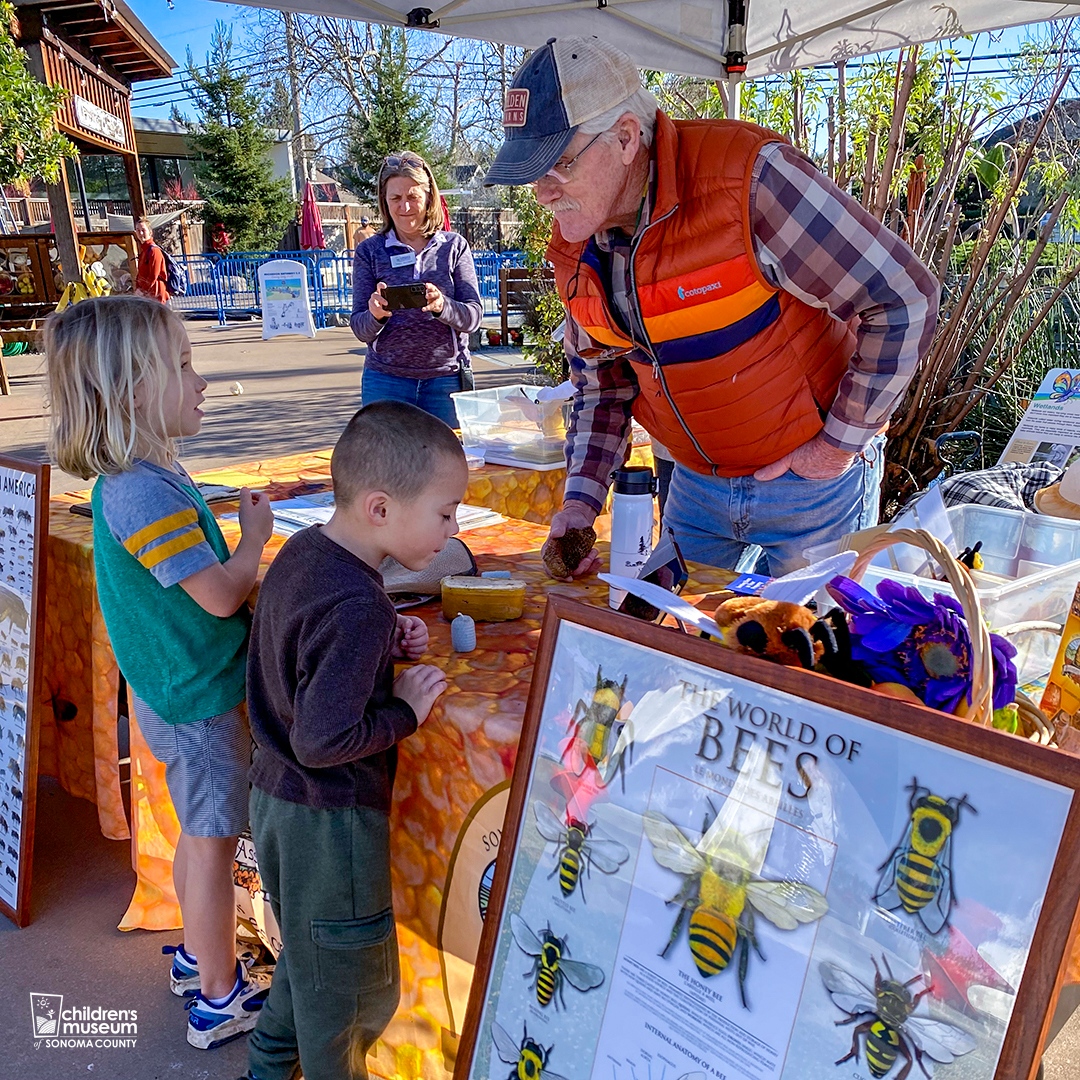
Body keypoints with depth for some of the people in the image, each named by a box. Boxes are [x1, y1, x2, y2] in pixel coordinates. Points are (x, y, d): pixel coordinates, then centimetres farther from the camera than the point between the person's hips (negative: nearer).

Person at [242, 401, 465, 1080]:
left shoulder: (301, 552, -2)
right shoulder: (359, 607, -31)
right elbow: (323, 740, -33)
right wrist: (407, 708, -18)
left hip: (276, 793, 10)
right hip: (329, 819, -9)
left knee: (310, 954, 31)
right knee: (357, 991, 15)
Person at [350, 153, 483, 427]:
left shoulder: (454, 246, 5)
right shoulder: (370, 251, 5)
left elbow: (474, 316, -2)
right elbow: (361, 330, 2)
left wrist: (442, 306, -22)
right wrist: (375, 315, -19)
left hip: (447, 379, 0)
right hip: (386, 381, 0)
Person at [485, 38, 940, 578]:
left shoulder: (748, 179, -26)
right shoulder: (574, 248, -5)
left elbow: (906, 300, -22)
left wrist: (841, 442, -16)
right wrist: (582, 497, -6)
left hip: (811, 478, -5)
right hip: (695, 486, 5)